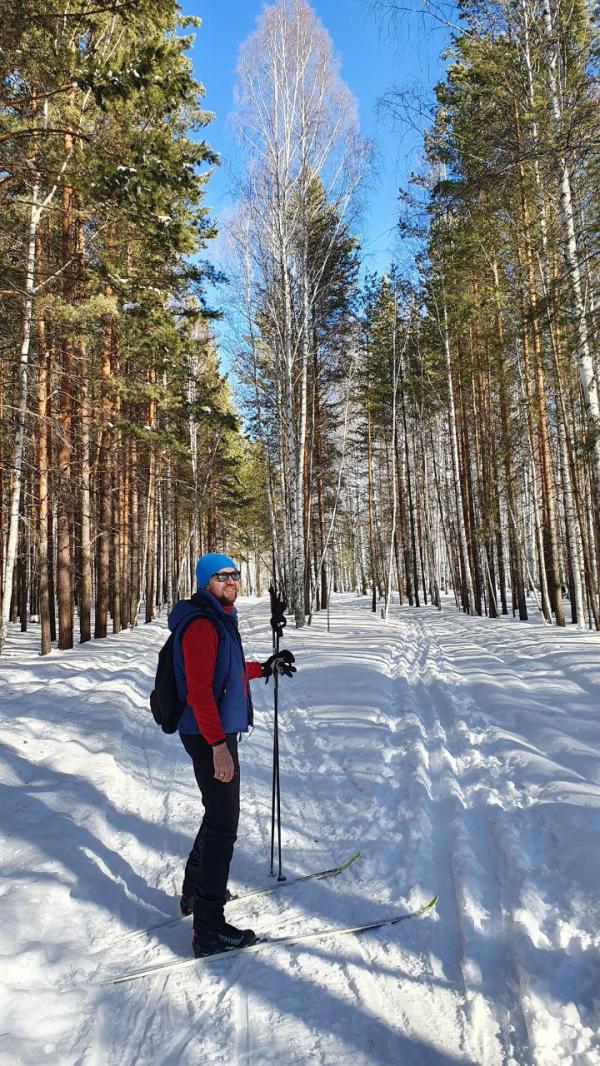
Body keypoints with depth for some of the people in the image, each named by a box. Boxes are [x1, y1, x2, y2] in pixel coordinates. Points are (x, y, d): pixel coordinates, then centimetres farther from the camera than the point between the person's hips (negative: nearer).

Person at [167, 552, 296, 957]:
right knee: (223, 826, -4)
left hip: (219, 733, 10)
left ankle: (195, 891, 41)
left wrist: (265, 668, 22)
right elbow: (199, 689, -25)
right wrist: (218, 745, -27)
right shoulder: (201, 624, -19)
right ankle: (209, 930, 6)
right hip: (210, 737, -10)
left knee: (219, 815, 24)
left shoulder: (221, 620, 13)